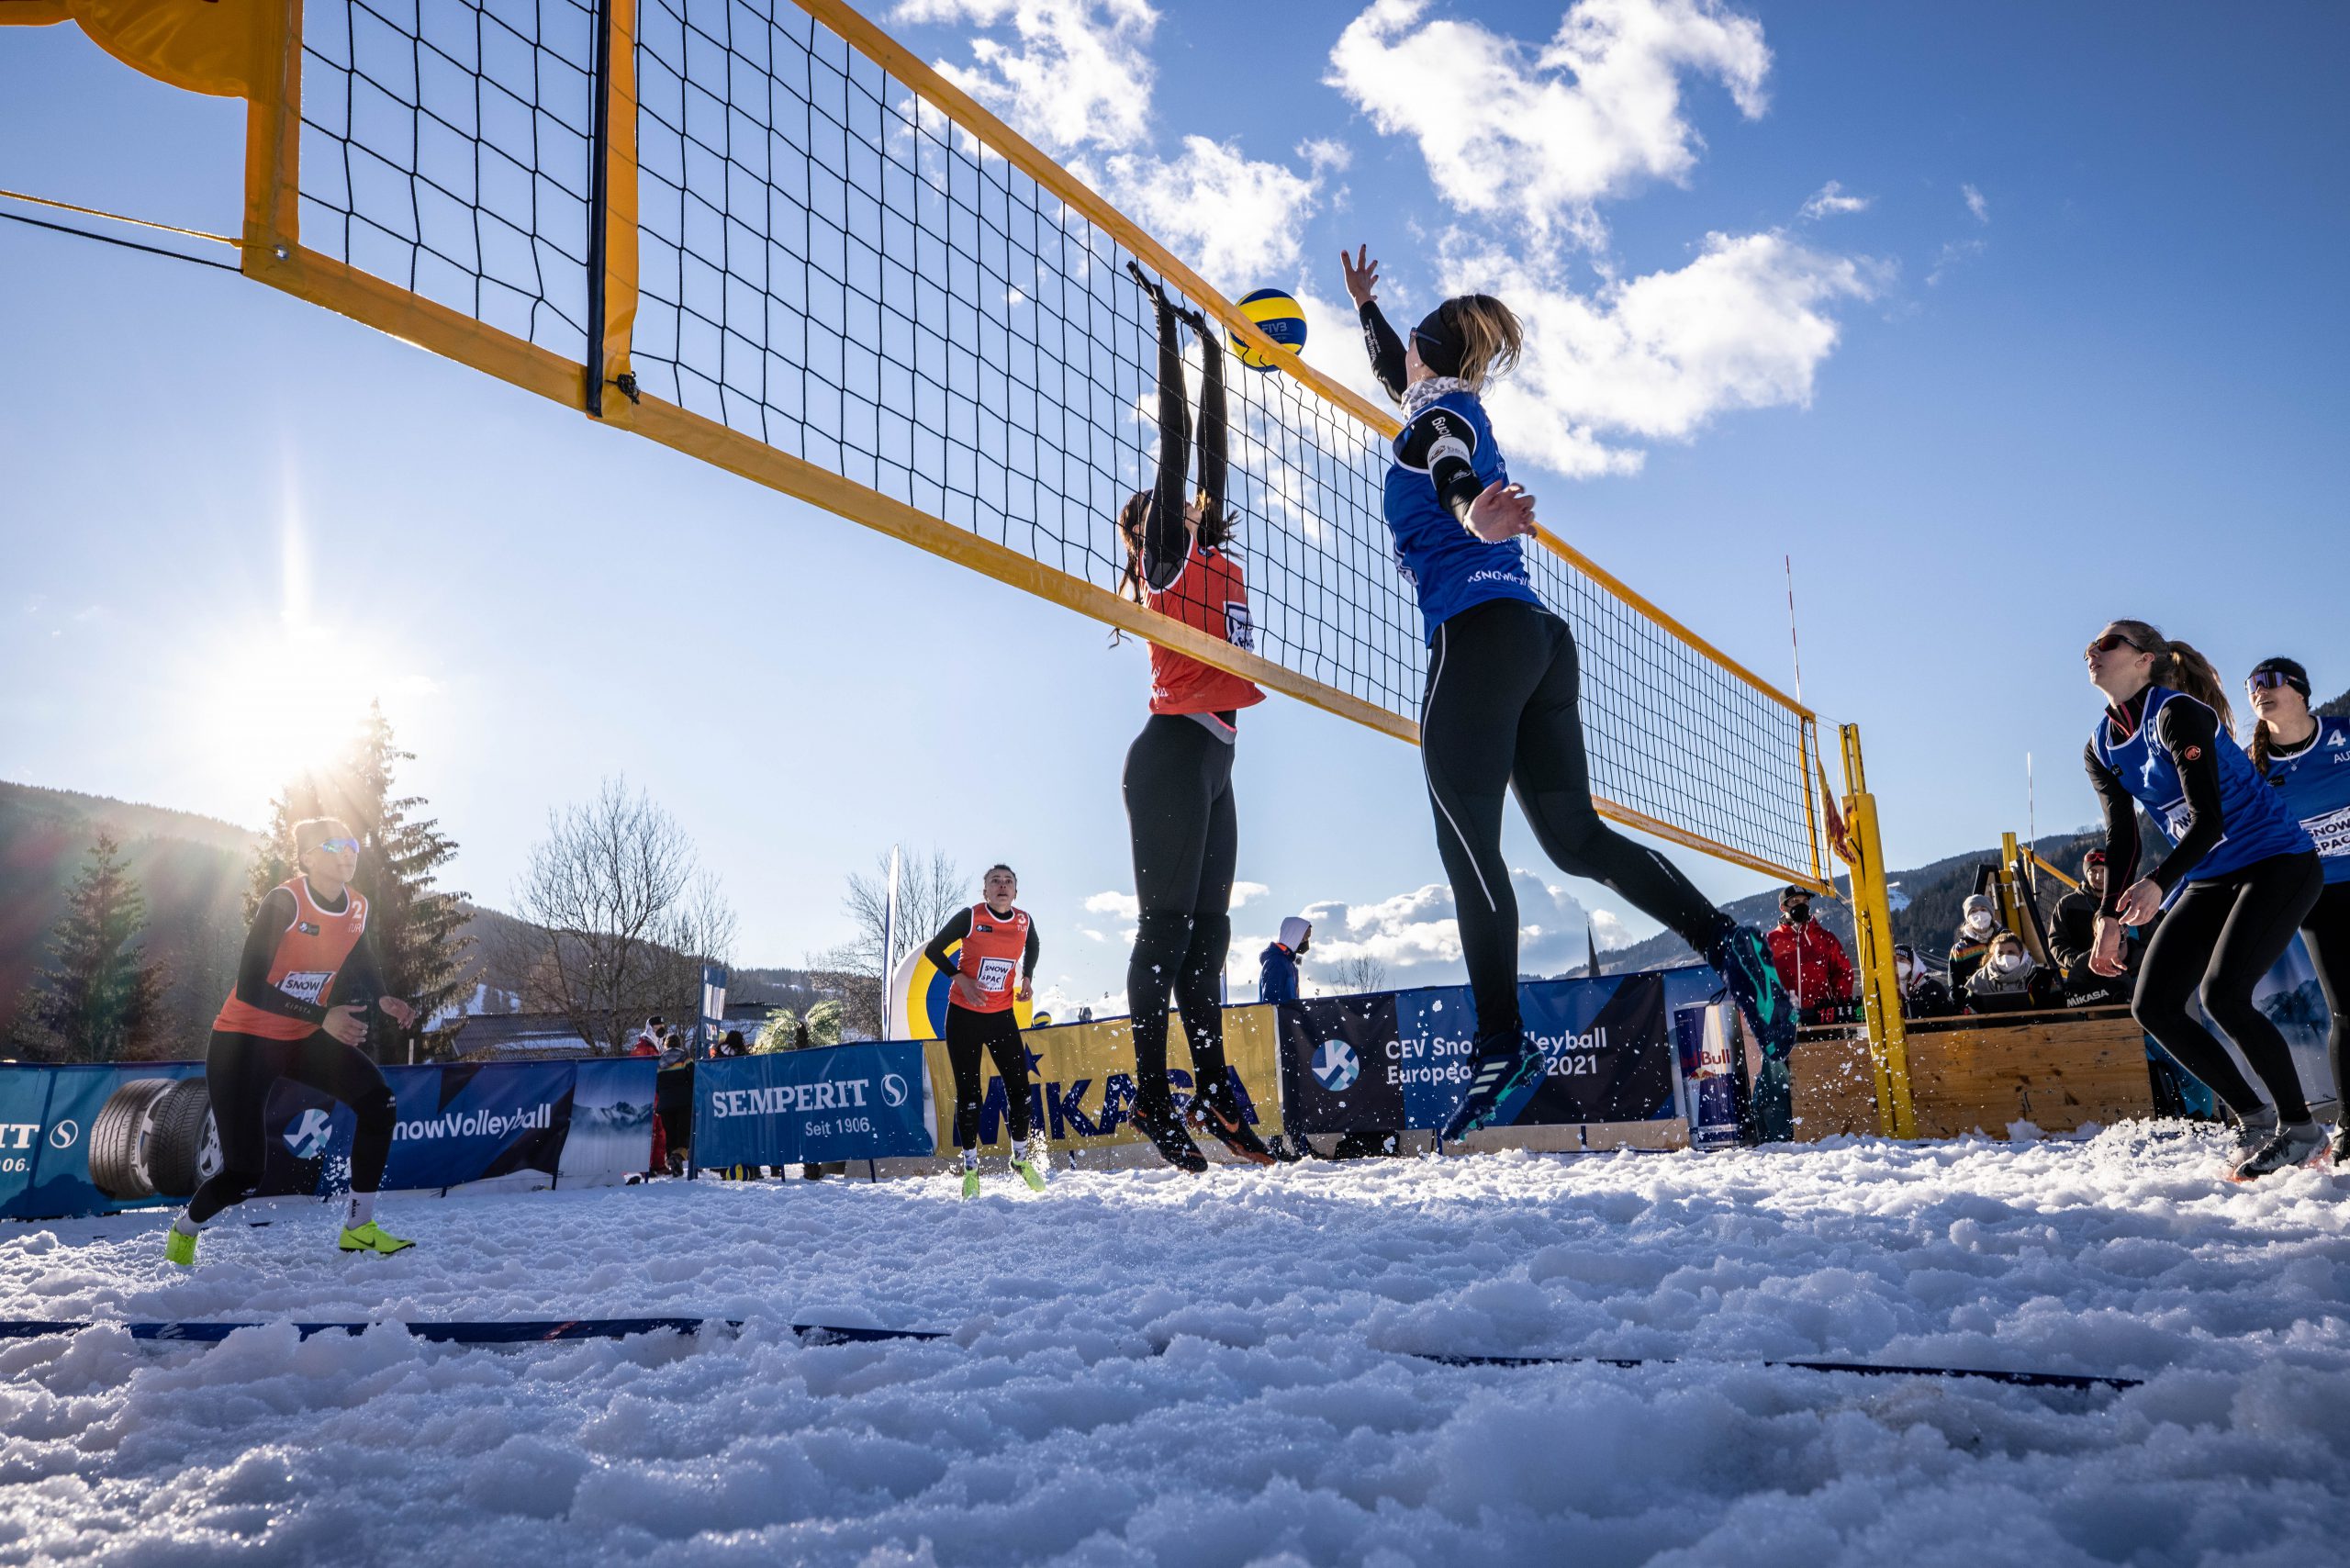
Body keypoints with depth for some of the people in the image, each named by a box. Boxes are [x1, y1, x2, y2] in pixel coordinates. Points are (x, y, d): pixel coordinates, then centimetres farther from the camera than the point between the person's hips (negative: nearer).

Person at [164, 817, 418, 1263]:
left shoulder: (357, 906, -3)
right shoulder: (285, 901, -23)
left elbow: (363, 967, 13)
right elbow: (250, 986, -28)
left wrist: (384, 1001, -9)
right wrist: (323, 1016, -35)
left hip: (303, 1039, 6)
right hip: (245, 1041, -6)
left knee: (378, 1101, -13)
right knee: (244, 1173, -9)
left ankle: (358, 1226, -3)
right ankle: (184, 1230, 24)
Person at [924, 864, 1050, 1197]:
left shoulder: (1024, 922, -2)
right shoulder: (970, 917, -13)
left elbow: (1033, 947, 21)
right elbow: (932, 950, -6)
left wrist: (1027, 978, 5)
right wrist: (961, 979, -17)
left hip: (1002, 1016, 3)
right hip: (964, 1016, -3)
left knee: (1019, 1086, -1)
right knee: (968, 1092, 1)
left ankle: (1022, 1157, 20)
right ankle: (970, 1167, 14)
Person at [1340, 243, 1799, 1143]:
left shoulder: (1434, 416, 2)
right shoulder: (1456, 410, 26)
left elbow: (1451, 470, -24)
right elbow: (1399, 381, 49)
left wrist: (1470, 511, -46)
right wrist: (1363, 306, 62)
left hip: (1477, 635, -8)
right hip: (1538, 638, 9)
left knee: (1468, 846, -9)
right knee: (1575, 837, 5)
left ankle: (1502, 1049, -12)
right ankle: (1728, 946, -9)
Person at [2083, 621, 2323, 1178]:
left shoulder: (2177, 714, -19)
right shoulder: (2101, 751, 4)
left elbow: (2208, 818, -25)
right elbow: (2122, 839, 7)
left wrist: (2159, 883, -39)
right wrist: (2110, 917, -4)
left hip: (2278, 864, -8)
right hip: (2208, 881, 8)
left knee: (2222, 994, -23)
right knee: (2152, 1006, -3)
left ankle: (2299, 1128, -4)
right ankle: (2255, 1119, 11)